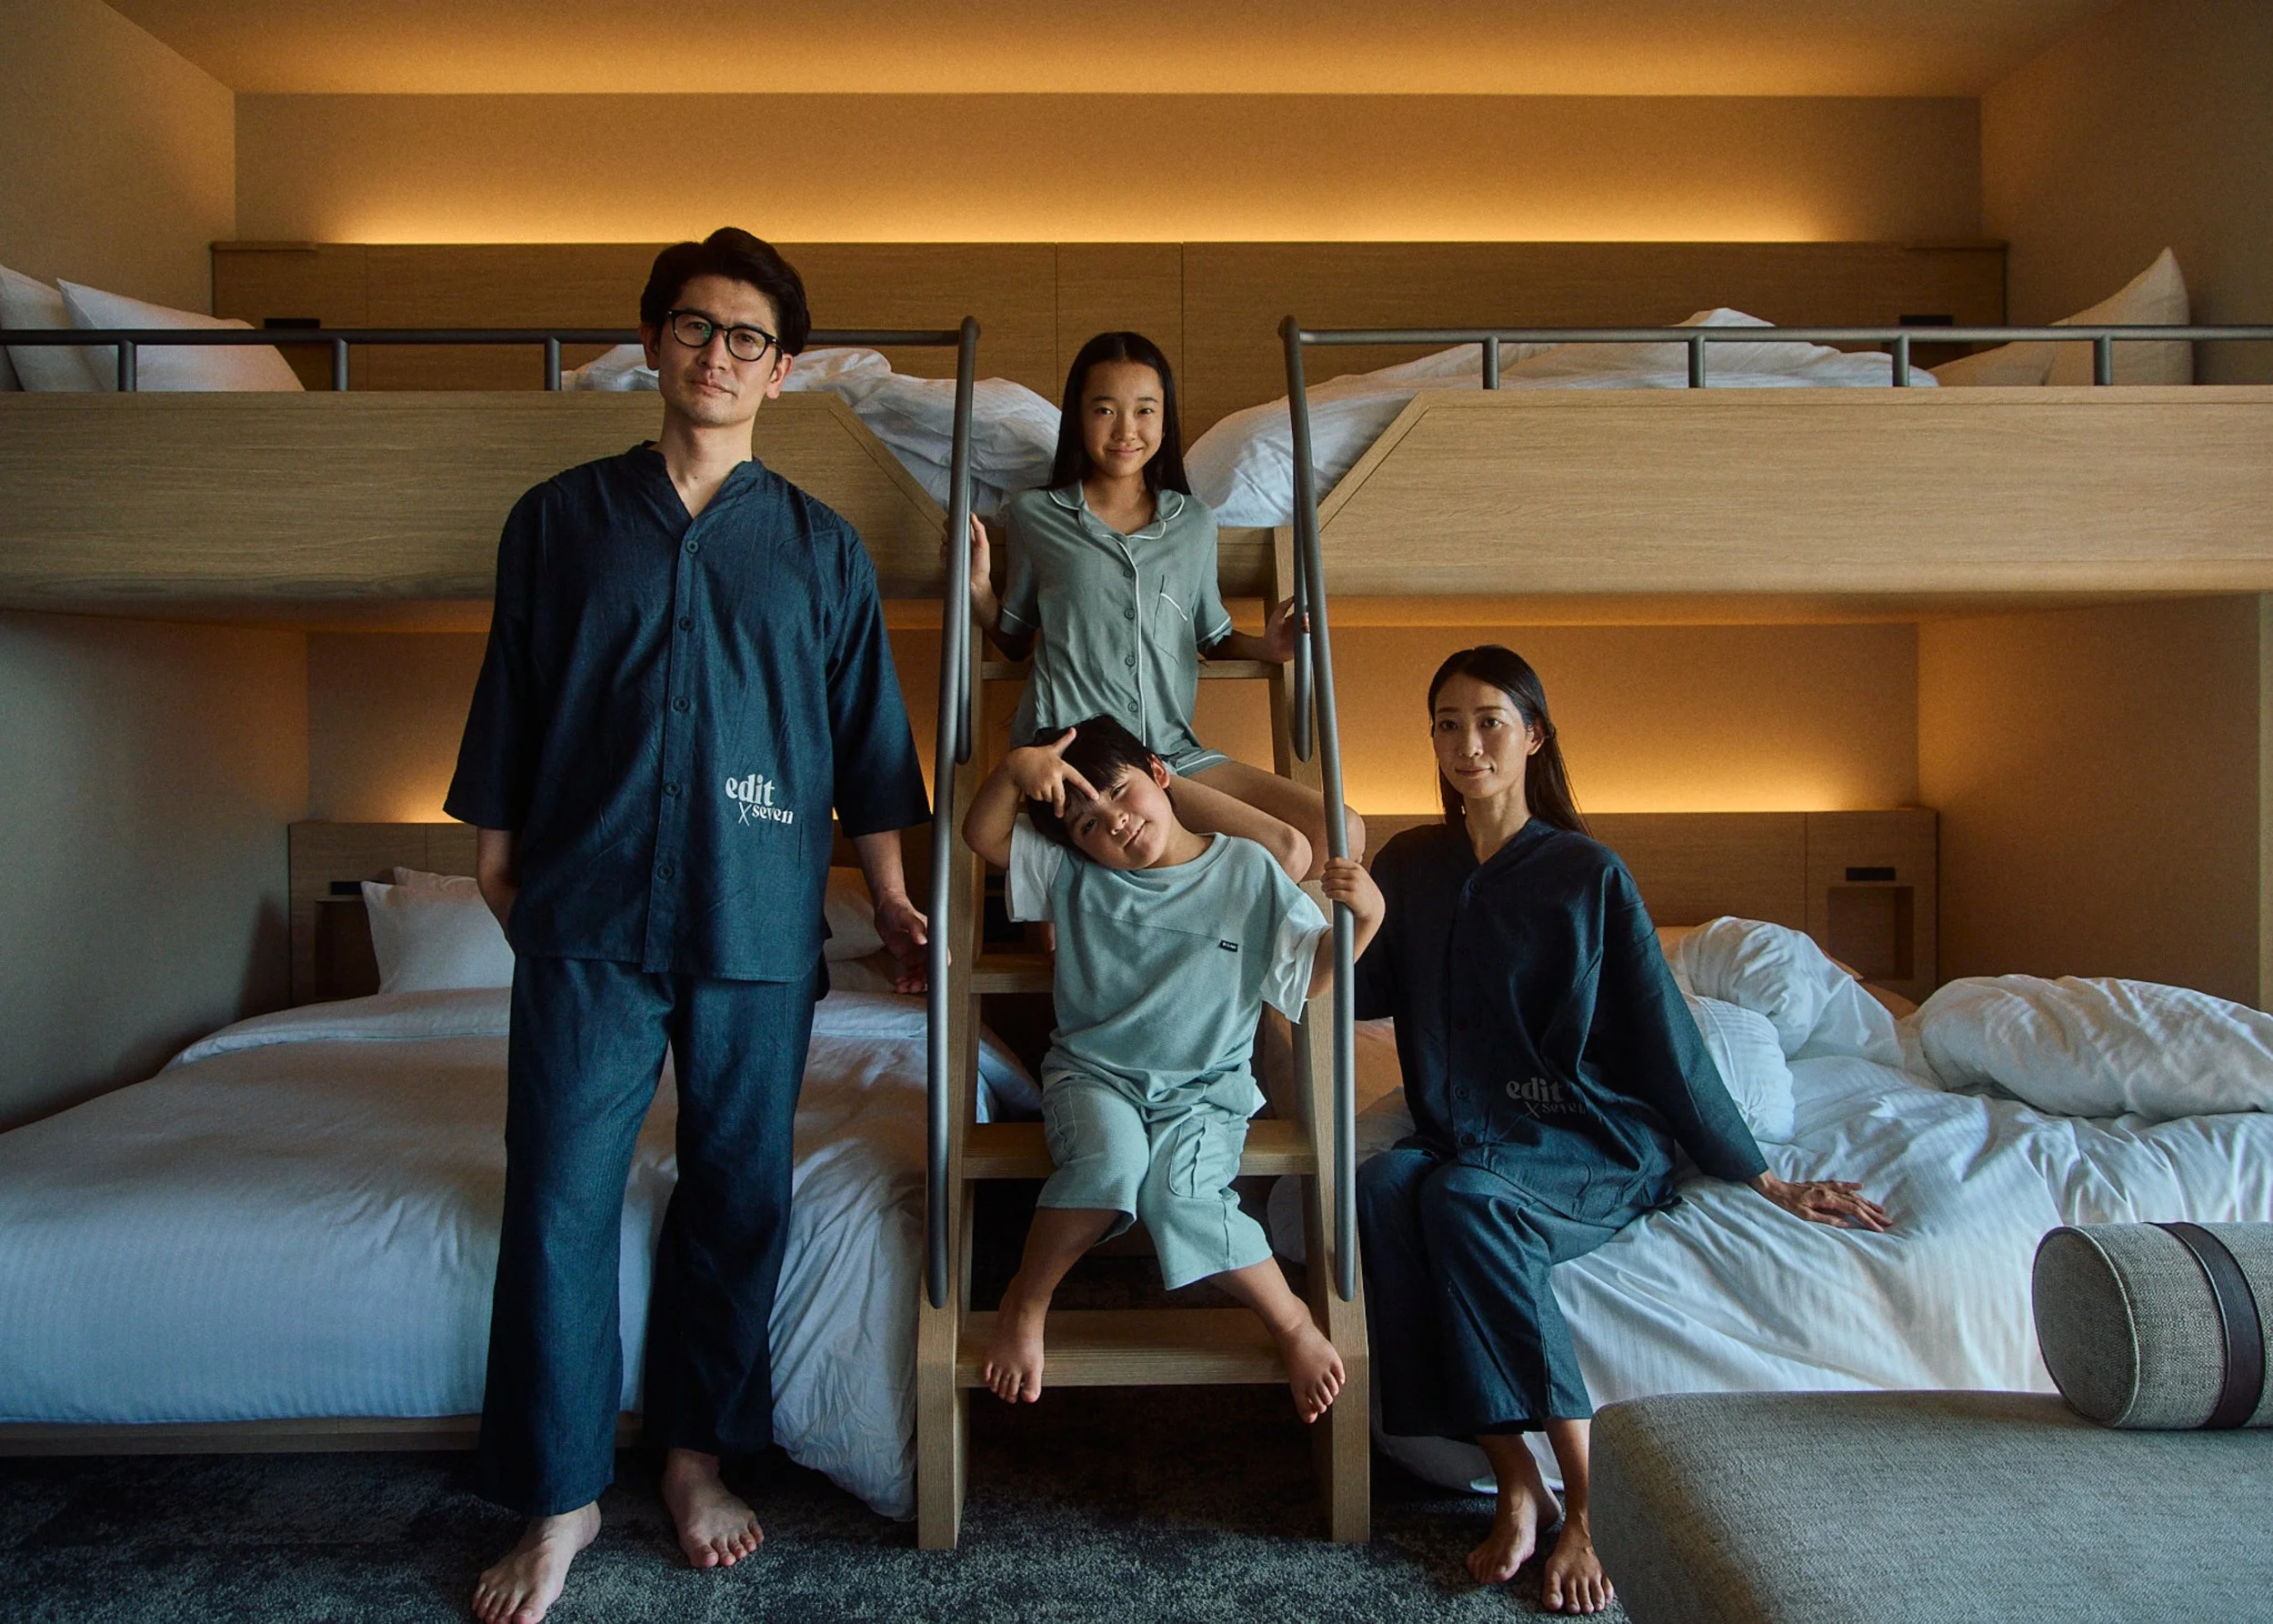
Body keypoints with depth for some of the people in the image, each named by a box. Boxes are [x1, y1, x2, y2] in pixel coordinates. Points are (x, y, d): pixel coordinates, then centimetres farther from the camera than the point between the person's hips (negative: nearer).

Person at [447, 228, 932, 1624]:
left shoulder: (824, 548, 8)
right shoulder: (561, 519, 8)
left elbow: (866, 729, 10)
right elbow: (510, 705, 11)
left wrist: (887, 886, 7)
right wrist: (499, 857, 8)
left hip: (758, 925, 1)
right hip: (587, 917, 0)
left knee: (739, 1197, 8)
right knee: (559, 1201, 0)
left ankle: (699, 1455, 27)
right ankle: (563, 1497, 16)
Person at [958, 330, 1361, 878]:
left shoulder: (1194, 523, 14)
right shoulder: (1036, 515, 8)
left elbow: (1213, 637, 23)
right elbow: (1014, 639, 17)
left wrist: (1264, 646, 3)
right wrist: (976, 587, -1)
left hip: (1172, 750, 6)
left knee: (1340, 836, -11)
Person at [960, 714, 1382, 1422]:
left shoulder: (1248, 871, -2)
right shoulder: (1074, 875, 2)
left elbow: (1314, 970, 2)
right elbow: (983, 835, -1)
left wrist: (1365, 917, -17)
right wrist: (1013, 771, -20)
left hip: (1203, 1086, -1)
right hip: (1093, 1072, 1)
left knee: (1180, 1195, -30)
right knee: (1109, 1160, -33)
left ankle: (1293, 1322, -6)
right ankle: (1026, 1299, -8)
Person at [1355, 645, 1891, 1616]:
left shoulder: (1588, 875, -3)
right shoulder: (1408, 866, 9)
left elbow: (1664, 1037, 1)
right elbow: (1364, 992, 14)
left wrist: (1761, 1180, 4)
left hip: (1590, 1151, -3)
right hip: (1459, 1139, 4)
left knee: (1464, 1197, -34)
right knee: (1381, 1187, -30)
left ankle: (1587, 1503, -24)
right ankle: (1516, 1487, -23)